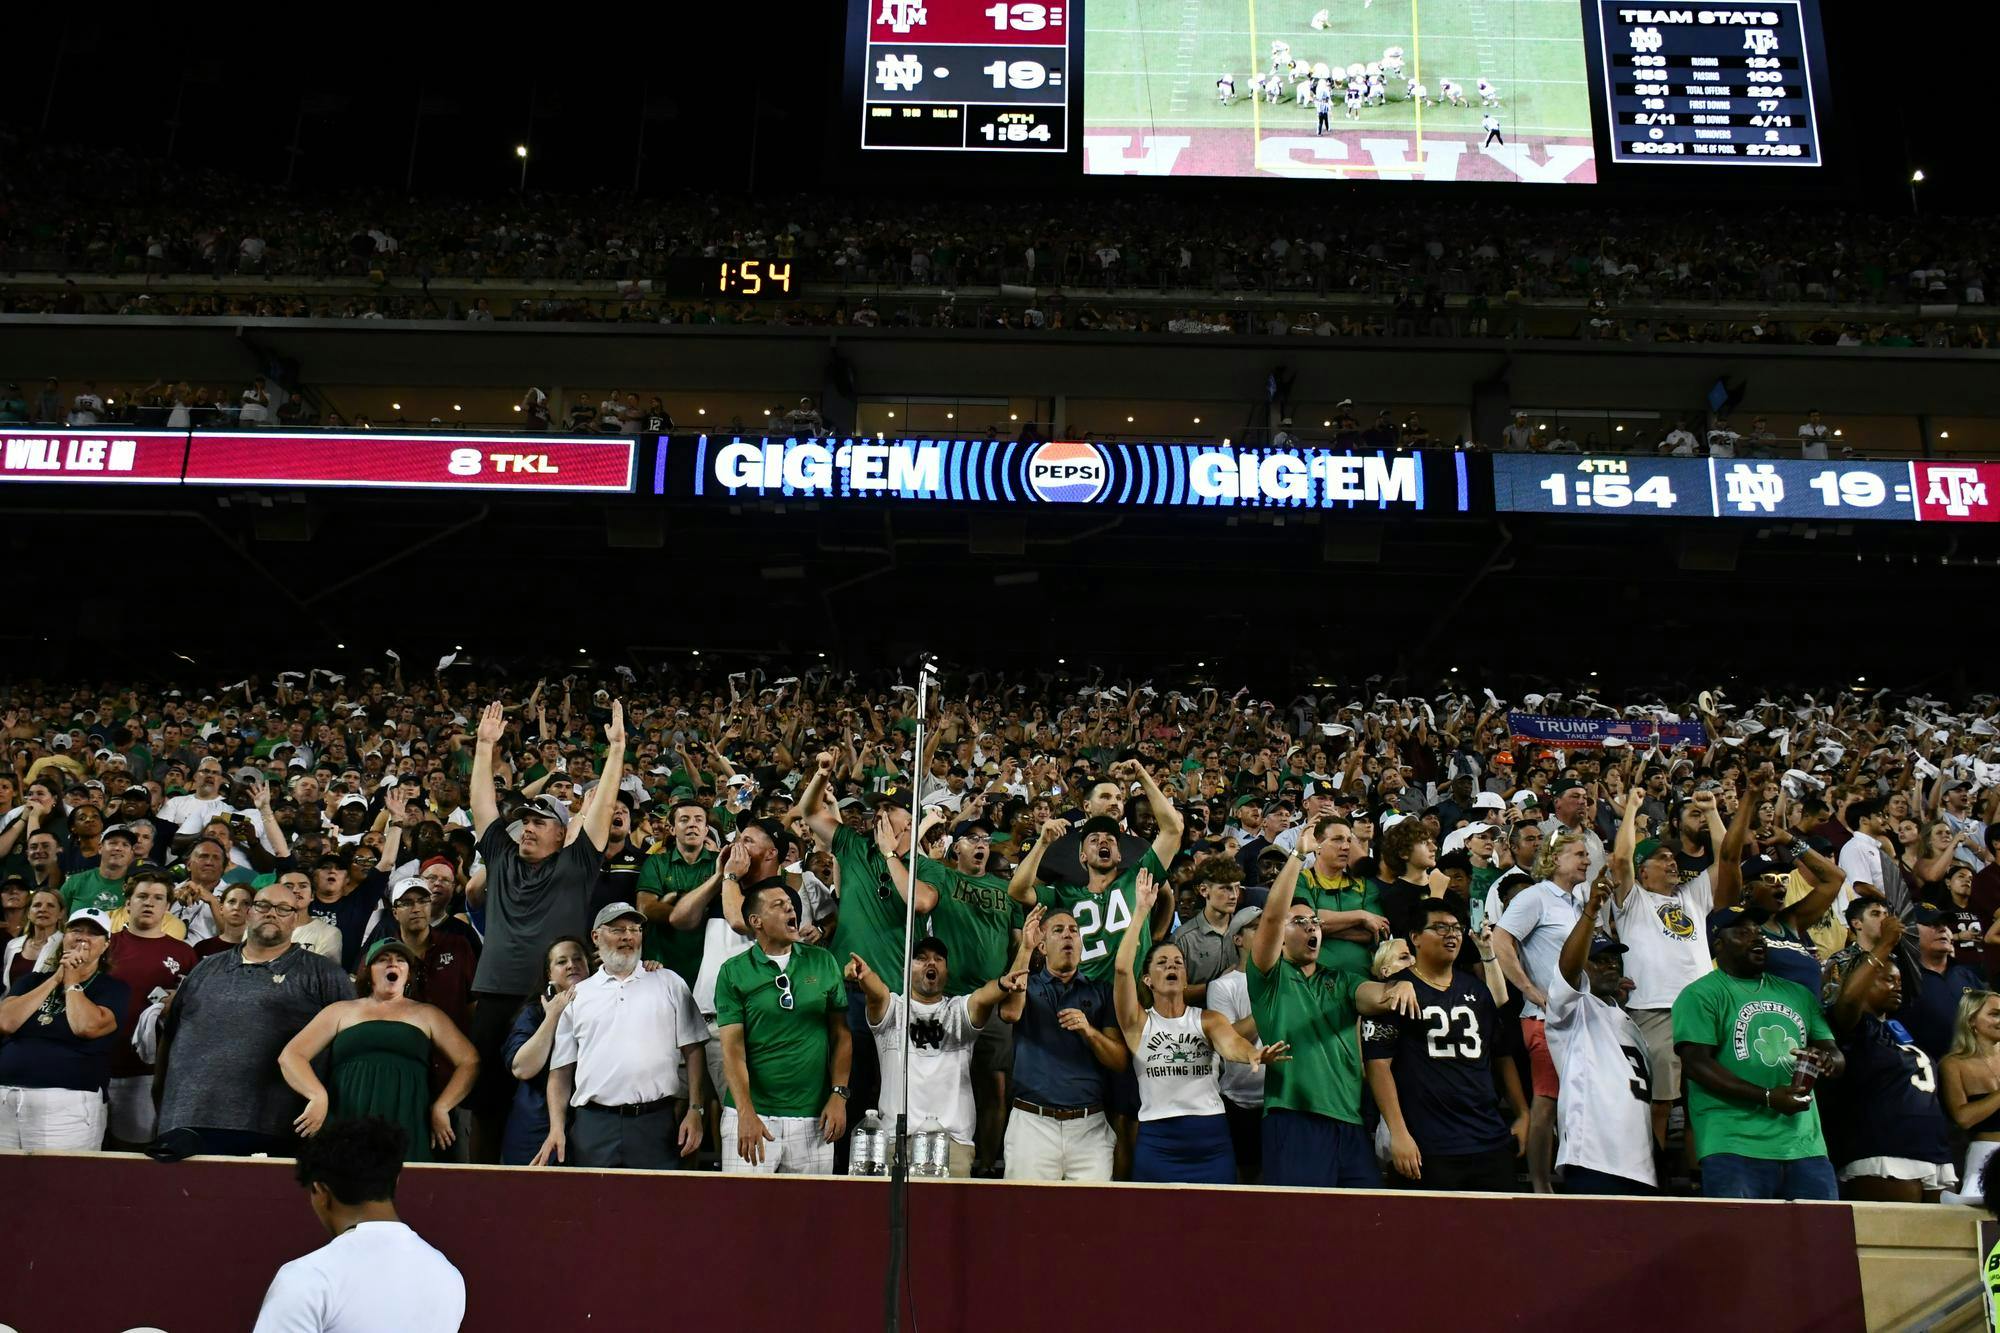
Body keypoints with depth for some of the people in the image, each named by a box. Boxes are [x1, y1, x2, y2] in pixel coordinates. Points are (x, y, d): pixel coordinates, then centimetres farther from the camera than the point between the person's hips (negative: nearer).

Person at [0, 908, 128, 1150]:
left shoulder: (114, 989, 3)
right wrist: (55, 979, -2)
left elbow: (86, 1027, -15)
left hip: (67, 1103, -4)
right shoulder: (33, 980, 16)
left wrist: (71, 981, -2)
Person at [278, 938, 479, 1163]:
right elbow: (289, 1056, 9)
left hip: (409, 1131, 0)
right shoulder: (341, 1011, 18)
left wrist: (441, 1108, -3)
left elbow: (469, 1061, 10)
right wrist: (318, 1096, -8)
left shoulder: (426, 1014, 17)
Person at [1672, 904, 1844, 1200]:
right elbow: (1696, 1064, -11)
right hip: (1736, 1149, -6)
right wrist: (1767, 1097, -19)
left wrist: (1827, 1061, -7)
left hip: (1806, 1147, 6)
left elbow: (1836, 1055, 19)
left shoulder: (1798, 995, 21)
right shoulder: (1700, 995, 0)